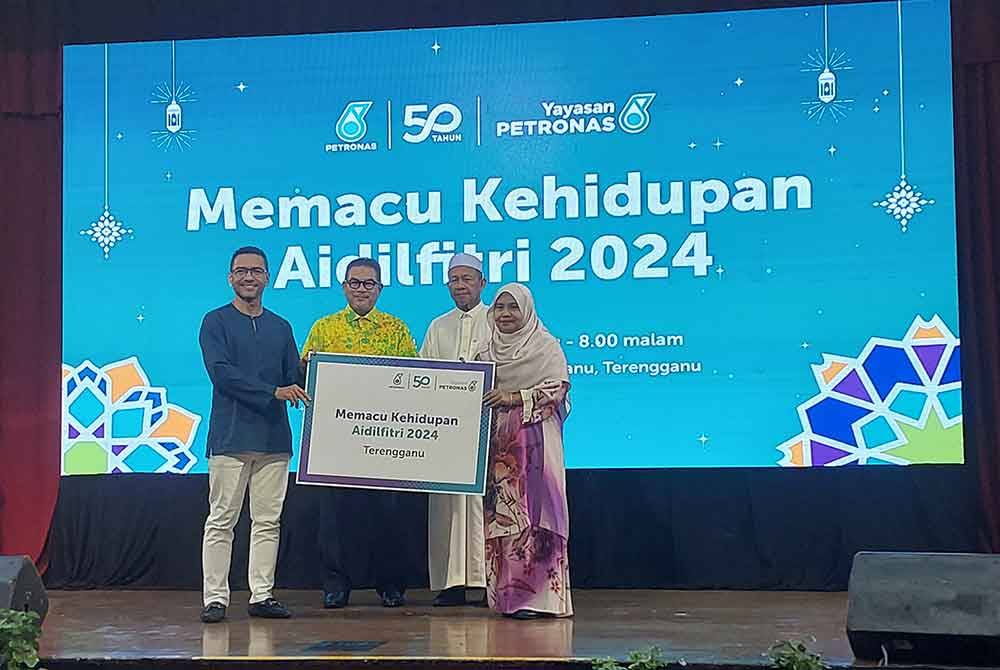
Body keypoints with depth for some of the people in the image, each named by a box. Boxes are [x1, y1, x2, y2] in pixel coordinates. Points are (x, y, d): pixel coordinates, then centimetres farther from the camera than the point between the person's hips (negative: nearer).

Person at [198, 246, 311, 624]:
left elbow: (294, 382, 14)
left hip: (274, 438, 5)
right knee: (221, 520, -2)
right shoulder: (216, 322, 3)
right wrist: (273, 392, -17)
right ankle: (215, 598, 3)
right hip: (230, 436, -4)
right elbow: (221, 372, -12)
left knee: (268, 521, 6)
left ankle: (262, 596, 12)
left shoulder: (280, 328, 17)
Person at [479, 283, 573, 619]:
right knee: (500, 514, 1)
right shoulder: (487, 352, 18)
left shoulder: (546, 346, 2)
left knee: (533, 509, -11)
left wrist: (514, 397, -16)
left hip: (534, 441, -5)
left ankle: (539, 595, -8)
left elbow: (557, 388, -8)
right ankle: (509, 595, 6)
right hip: (497, 442, 5)